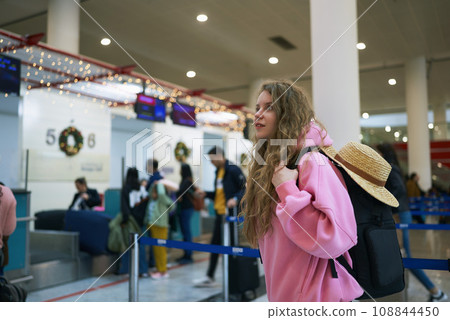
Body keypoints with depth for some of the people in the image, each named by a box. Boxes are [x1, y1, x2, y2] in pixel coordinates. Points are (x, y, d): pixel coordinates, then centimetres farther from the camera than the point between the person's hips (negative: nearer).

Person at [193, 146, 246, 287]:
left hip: (230, 214, -8)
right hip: (219, 213, 8)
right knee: (215, 244, 11)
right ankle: (209, 277, 19)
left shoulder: (233, 170, -11)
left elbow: (246, 188, -14)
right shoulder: (218, 171, 15)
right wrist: (206, 194, 7)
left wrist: (236, 199, -28)